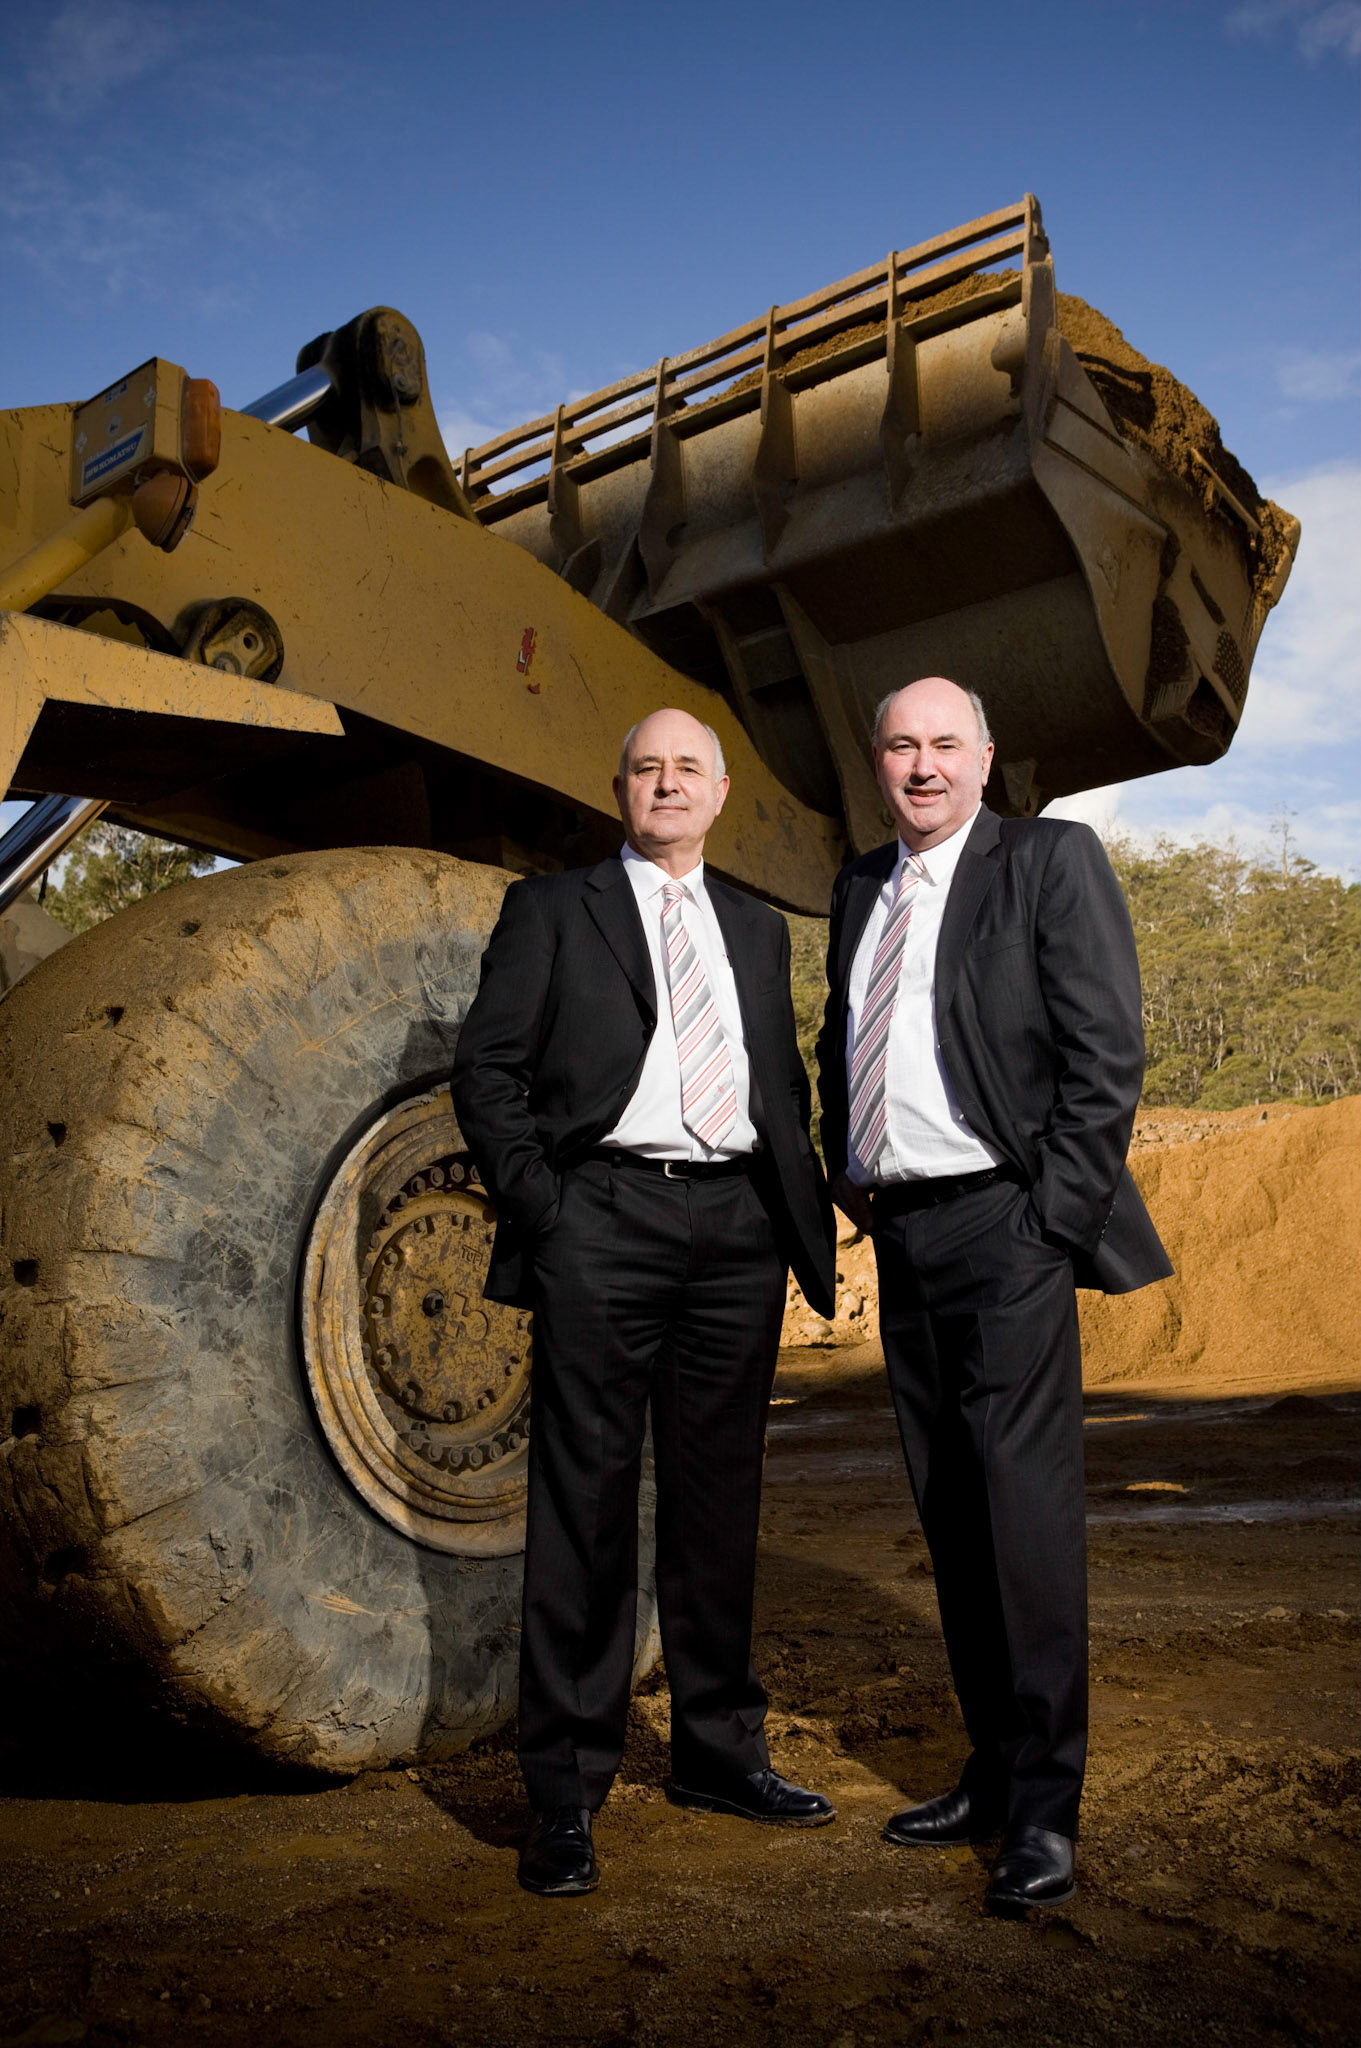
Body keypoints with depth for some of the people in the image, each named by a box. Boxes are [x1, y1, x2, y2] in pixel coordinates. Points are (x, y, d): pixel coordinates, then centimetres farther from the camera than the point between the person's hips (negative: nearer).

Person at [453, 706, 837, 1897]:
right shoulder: (553, 908, 7)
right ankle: (565, 1794, 9)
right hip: (605, 1222, -4)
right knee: (586, 1505, -1)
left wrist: (810, 1202, 8)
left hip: (738, 1227, 4)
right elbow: (486, 1070, 1)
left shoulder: (758, 928, 20)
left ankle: (719, 1751, 27)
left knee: (720, 1499, 12)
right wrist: (538, 1205, -9)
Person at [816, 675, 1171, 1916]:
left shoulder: (1051, 861, -3)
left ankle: (1046, 1811, 5)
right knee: (948, 1515, 11)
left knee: (1027, 1508, -6)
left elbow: (1106, 1054, -9)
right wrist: (848, 1180, 13)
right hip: (902, 1234, 7)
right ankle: (992, 1774, 23)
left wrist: (1052, 1224, -14)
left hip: (1003, 1224, -6)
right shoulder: (860, 888, 16)